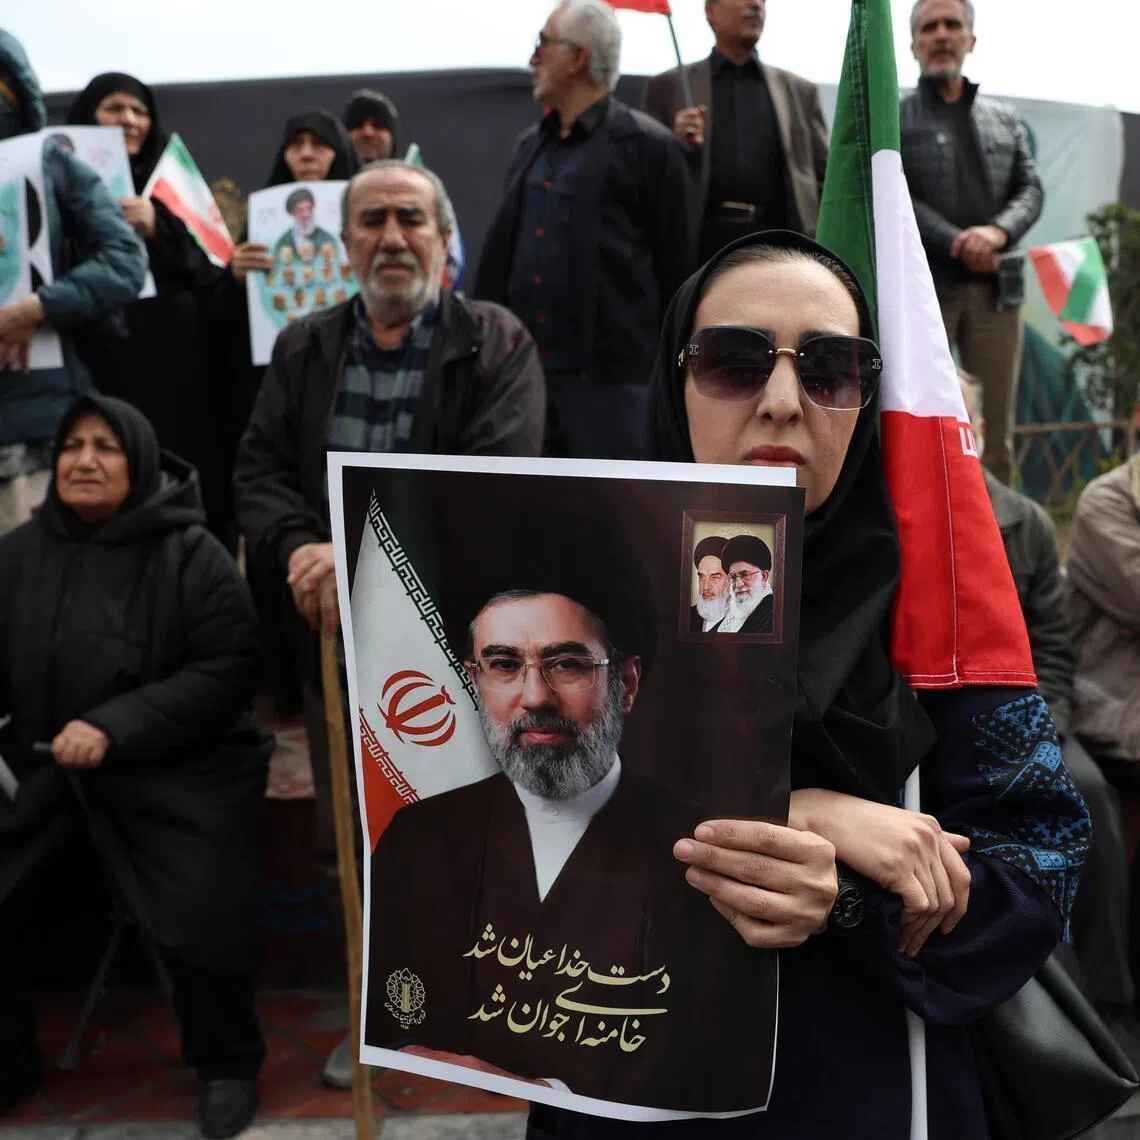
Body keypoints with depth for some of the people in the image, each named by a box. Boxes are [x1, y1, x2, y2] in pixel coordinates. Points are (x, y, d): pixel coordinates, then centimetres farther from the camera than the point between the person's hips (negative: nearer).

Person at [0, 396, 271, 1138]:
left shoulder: (193, 555, -9)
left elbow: (229, 669, -14)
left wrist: (116, 727, -22)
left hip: (180, 772, -4)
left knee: (204, 923, -17)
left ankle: (228, 1061, 15)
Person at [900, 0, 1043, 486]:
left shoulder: (1006, 118, 19)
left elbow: (1031, 189, 11)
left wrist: (998, 231, -12)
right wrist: (958, 245, -15)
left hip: (996, 288, 4)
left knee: (995, 431, 4)